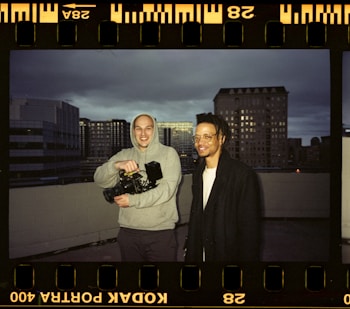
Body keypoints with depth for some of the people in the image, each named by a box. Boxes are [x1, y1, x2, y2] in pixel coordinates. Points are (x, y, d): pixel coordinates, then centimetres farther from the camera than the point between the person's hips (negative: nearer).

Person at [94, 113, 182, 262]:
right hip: (128, 232, 3)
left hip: (161, 233, -2)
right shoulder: (124, 155, 9)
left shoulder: (168, 153, -1)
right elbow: (100, 179, -3)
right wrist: (117, 165, -23)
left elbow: (167, 189, -12)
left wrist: (132, 200, -15)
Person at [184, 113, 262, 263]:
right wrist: (189, 253, 10)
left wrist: (248, 257, -17)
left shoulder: (244, 175, -14)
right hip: (199, 255, 6)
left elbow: (250, 227, -15)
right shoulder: (198, 174, 8)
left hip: (228, 255, -6)